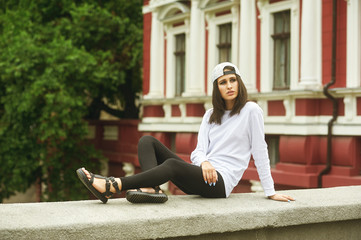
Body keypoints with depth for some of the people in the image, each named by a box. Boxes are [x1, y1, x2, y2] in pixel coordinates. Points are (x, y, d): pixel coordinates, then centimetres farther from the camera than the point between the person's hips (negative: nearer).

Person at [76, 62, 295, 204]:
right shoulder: (211, 115, 17)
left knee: (173, 165, -36)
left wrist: (271, 192, -4)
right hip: (201, 174, 7)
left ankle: (112, 187, -36)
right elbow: (199, 150, 5)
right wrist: (204, 162, -20)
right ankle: (151, 189, -34)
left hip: (221, 182, -7)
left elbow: (260, 151, -3)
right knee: (147, 141, -6)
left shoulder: (251, 110, 0)